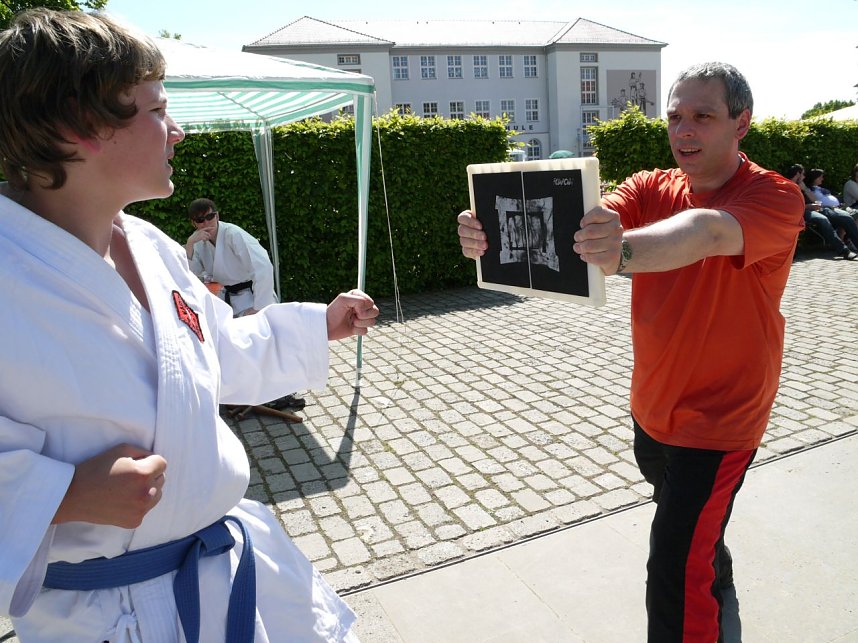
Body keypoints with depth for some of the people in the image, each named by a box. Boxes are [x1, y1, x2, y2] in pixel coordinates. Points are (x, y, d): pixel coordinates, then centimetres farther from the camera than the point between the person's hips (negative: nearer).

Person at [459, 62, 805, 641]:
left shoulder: (775, 198, -19)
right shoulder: (651, 190, -5)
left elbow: (708, 231, -43)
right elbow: (577, 224, -24)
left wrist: (624, 250, -63)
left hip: (718, 420, -6)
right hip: (651, 410, 6)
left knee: (674, 574, -6)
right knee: (682, 513, 30)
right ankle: (717, 579, 62)